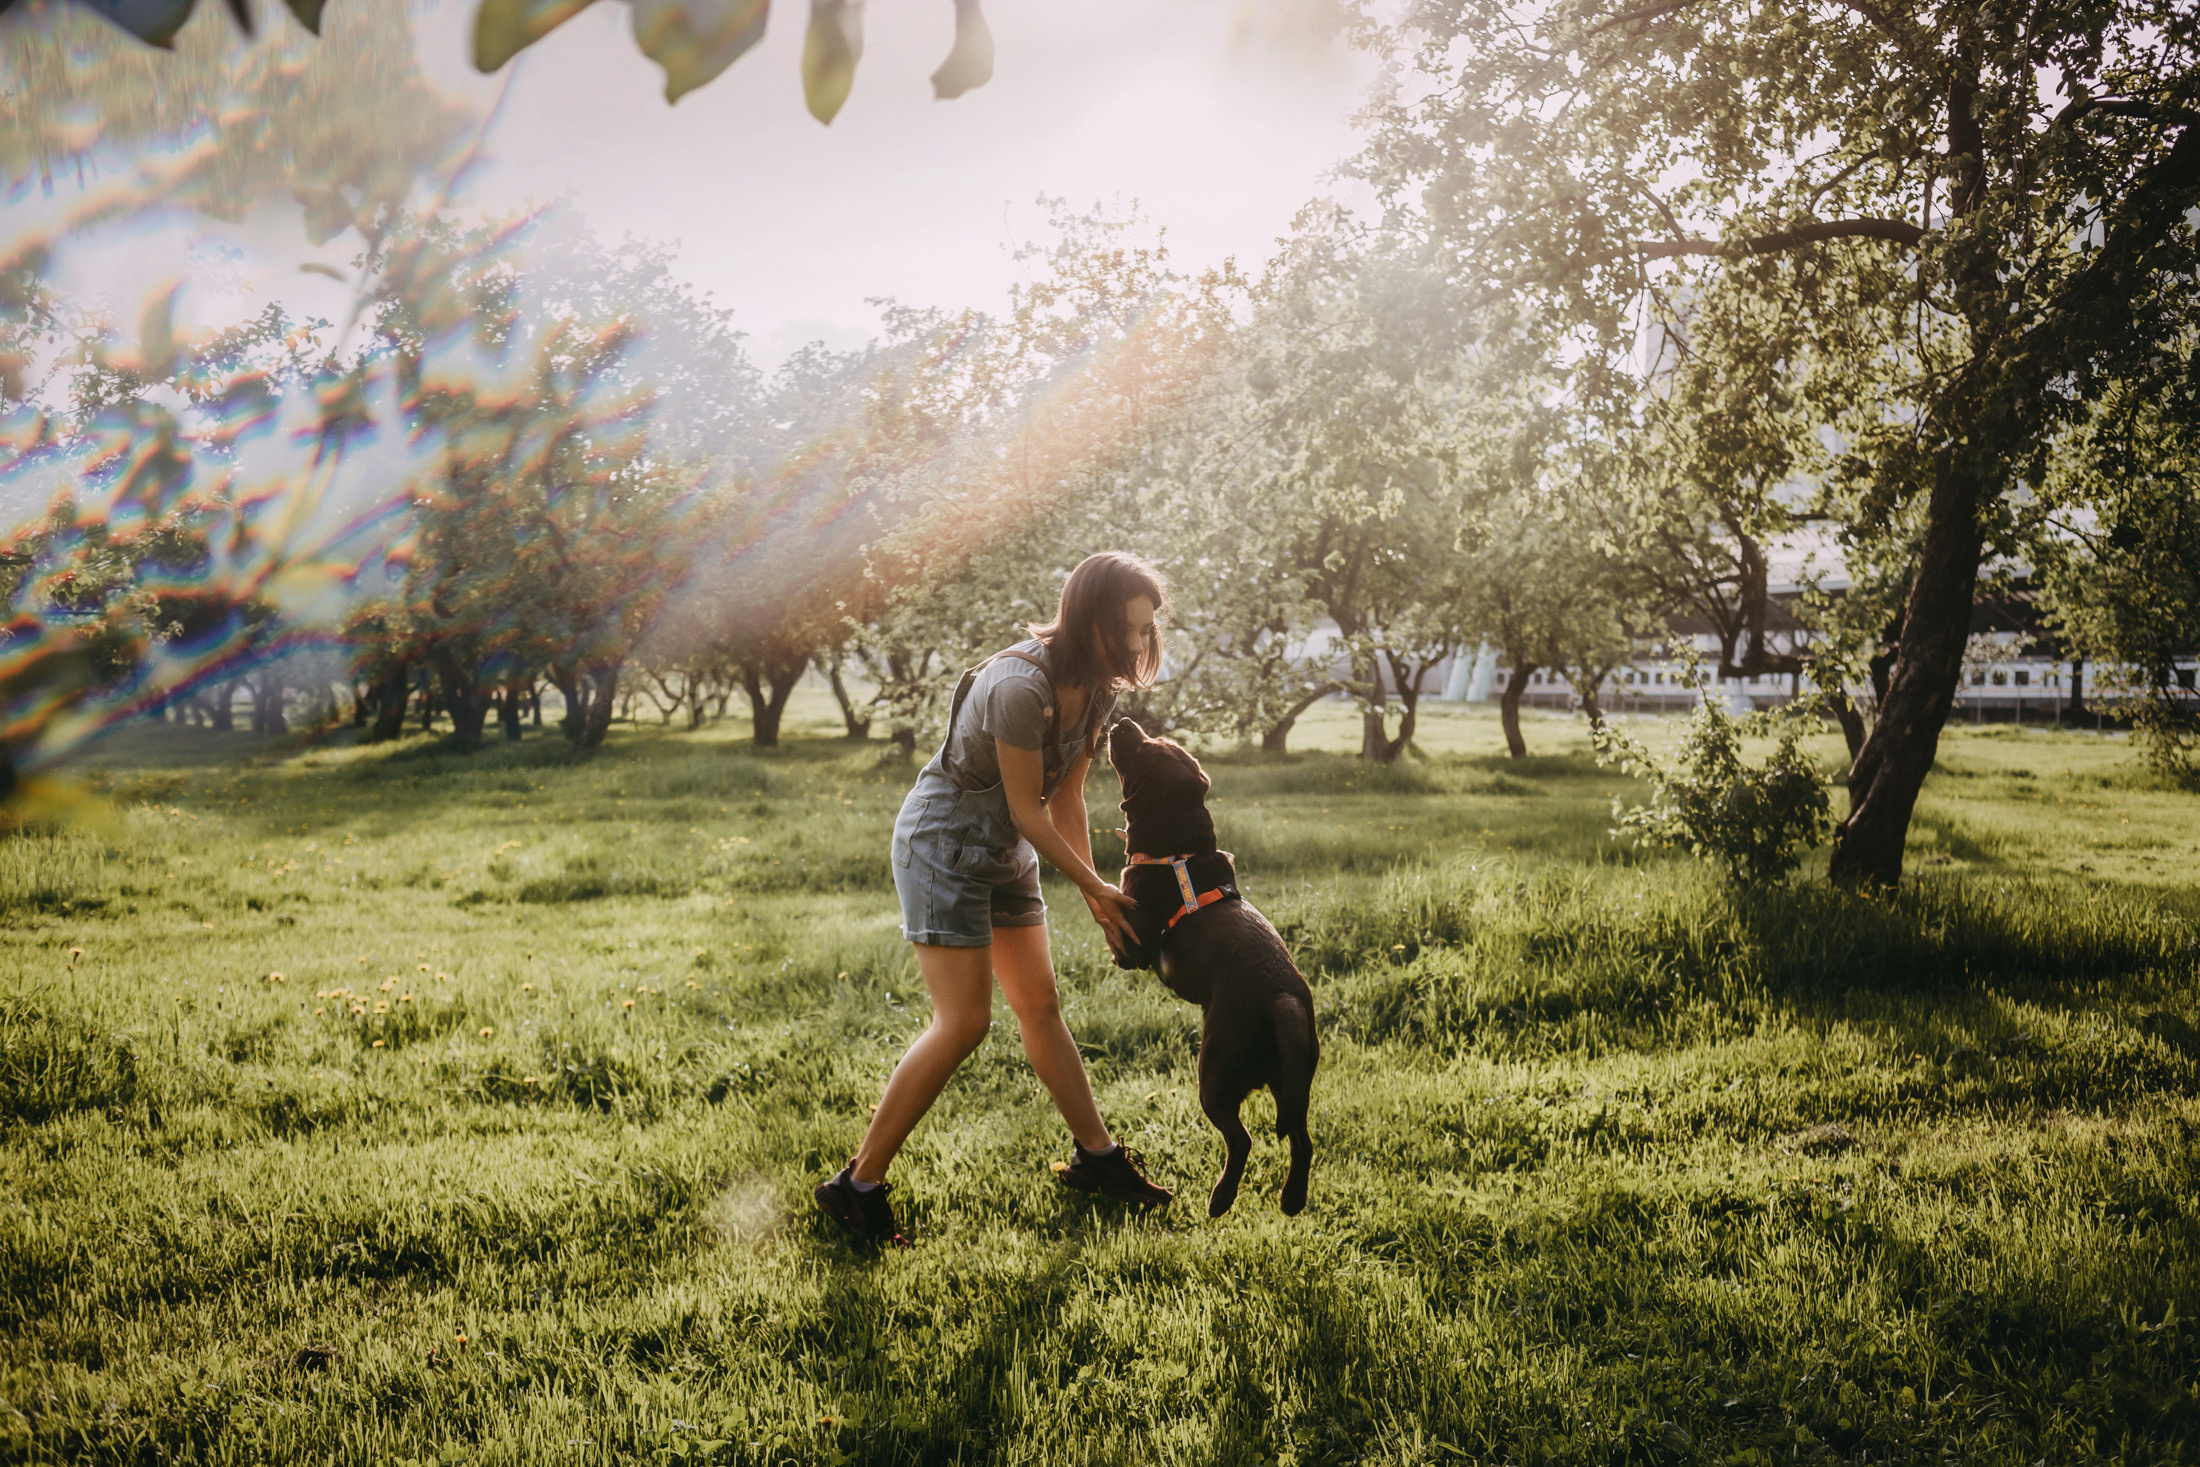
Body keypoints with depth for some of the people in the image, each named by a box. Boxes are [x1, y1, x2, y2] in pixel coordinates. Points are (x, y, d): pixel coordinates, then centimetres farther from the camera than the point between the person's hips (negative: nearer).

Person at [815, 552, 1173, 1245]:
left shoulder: (1097, 687, -3)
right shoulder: (1020, 687, -30)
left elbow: (1065, 799, 4)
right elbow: (1028, 810, -21)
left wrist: (1098, 895, 2)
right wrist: (1096, 887, -10)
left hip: (1005, 851, 8)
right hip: (944, 842, -8)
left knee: (1040, 1004, 14)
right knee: (963, 1021, -12)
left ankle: (1095, 1155, 26)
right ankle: (857, 1185, -3)